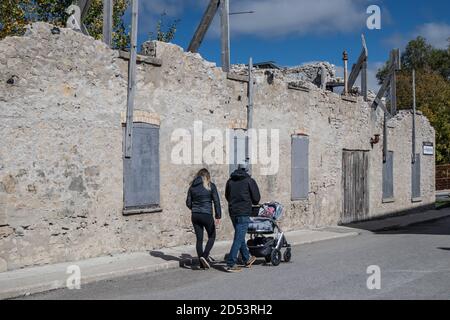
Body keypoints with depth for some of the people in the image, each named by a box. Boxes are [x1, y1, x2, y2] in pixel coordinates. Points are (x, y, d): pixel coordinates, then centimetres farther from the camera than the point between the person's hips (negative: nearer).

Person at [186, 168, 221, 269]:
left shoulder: (192, 187, 7)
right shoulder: (211, 186, -3)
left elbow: (188, 203, 8)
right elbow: (216, 201, -9)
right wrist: (218, 216, -8)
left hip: (195, 215, 4)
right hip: (206, 215, -4)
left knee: (199, 239, 8)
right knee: (212, 237, 12)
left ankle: (202, 263, 11)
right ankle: (205, 256, -6)